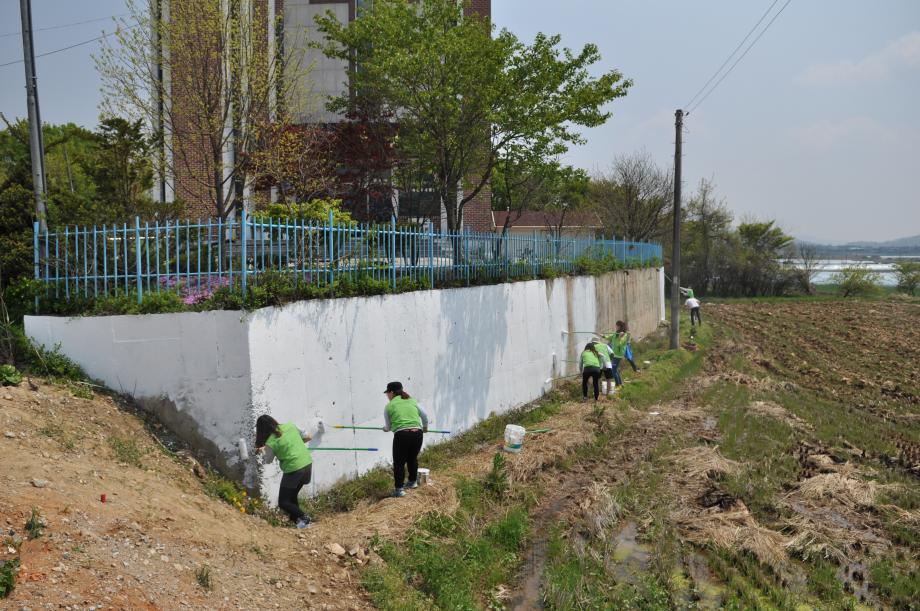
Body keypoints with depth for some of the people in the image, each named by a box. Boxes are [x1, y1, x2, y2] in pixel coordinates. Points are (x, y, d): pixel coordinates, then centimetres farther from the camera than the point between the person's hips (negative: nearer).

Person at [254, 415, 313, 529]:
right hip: (308, 464, 7)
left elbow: (267, 460, 7)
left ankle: (304, 518, -4)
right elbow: (308, 437, 13)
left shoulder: (271, 442, -12)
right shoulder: (290, 426, 2)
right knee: (292, 496, 23)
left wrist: (262, 451, 26)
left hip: (293, 470, -7)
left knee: (283, 502, 8)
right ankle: (296, 520, 22)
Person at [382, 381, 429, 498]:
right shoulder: (413, 401, 15)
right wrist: (425, 427, 42)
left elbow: (388, 426, 16)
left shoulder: (389, 406, 6)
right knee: (413, 458, 24)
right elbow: (424, 416, 23)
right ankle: (413, 481, 40)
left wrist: (385, 428, 41)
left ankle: (399, 488, 3)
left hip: (401, 435, -4)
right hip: (417, 433, 5)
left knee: (399, 462, 6)